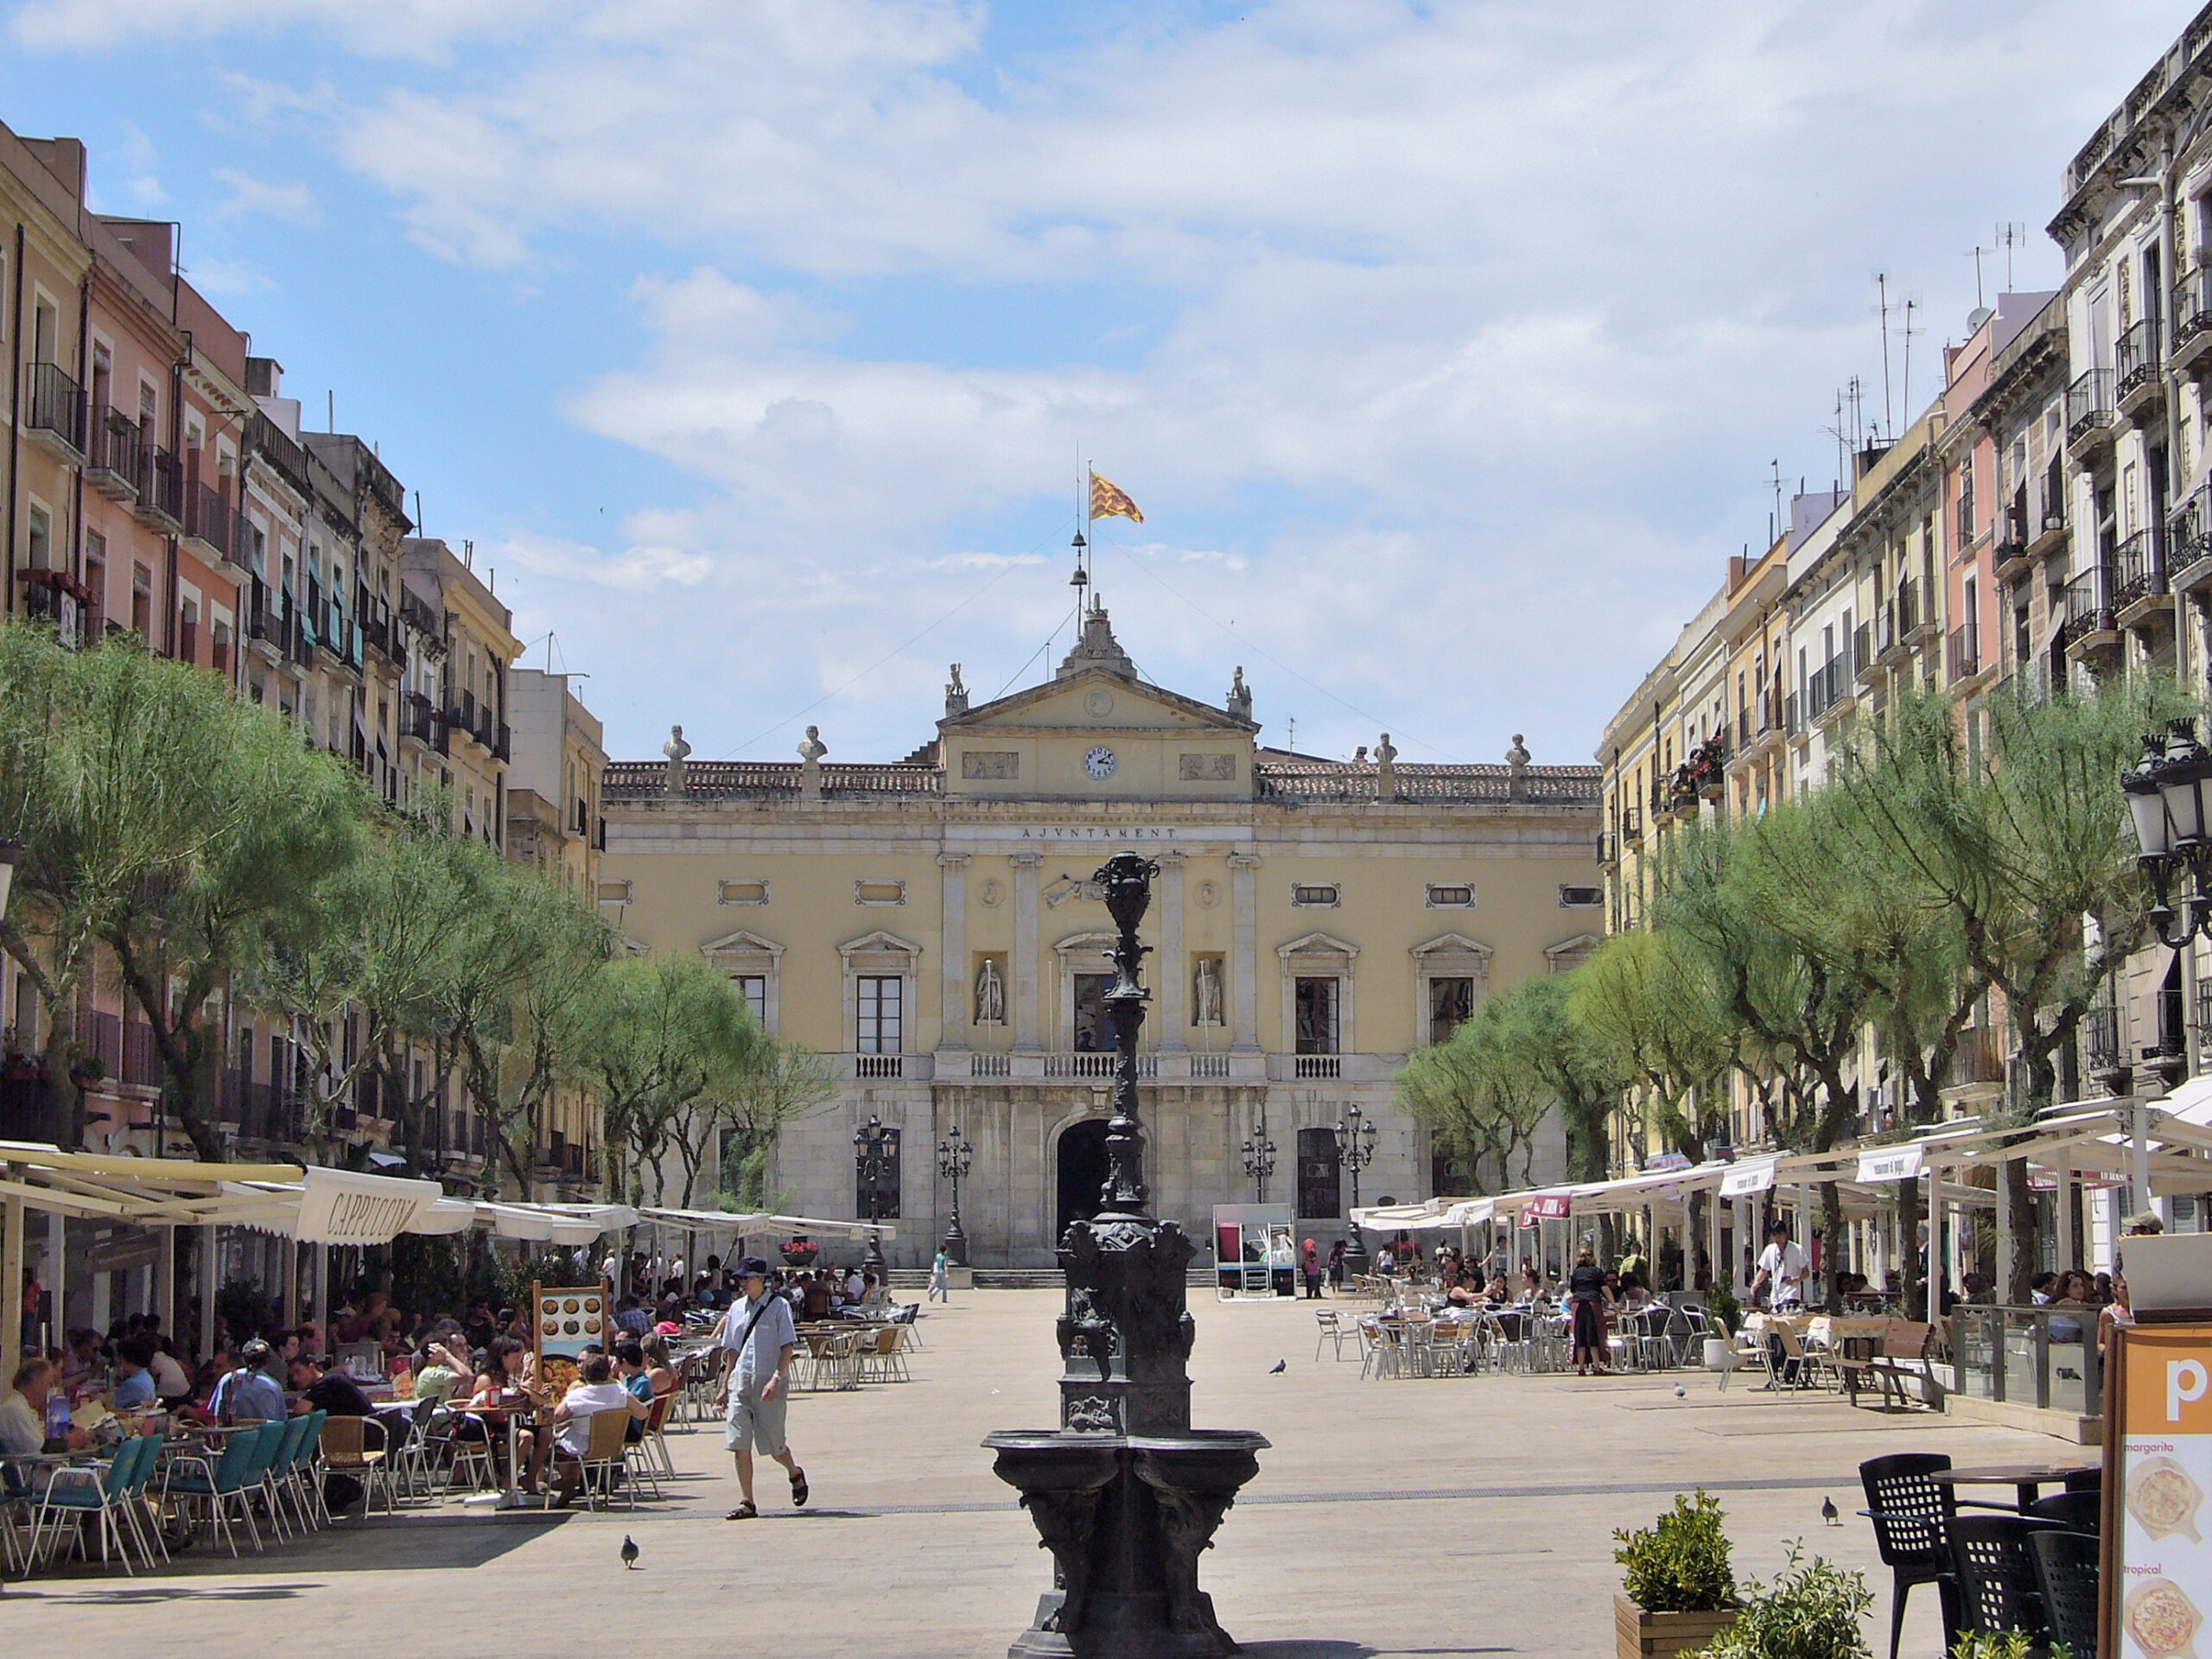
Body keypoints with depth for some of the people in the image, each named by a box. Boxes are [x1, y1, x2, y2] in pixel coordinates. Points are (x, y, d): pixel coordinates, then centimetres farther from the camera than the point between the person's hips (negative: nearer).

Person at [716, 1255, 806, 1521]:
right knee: (739, 1445, -4)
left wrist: (776, 1379, -20)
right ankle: (746, 1502, 2)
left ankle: (795, 1474, 35)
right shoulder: (737, 1308, 13)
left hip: (769, 1388, -5)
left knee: (775, 1447, 4)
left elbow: (788, 1347, -8)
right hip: (740, 1386, 5)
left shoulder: (779, 1306, -3)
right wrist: (725, 1386, 14)